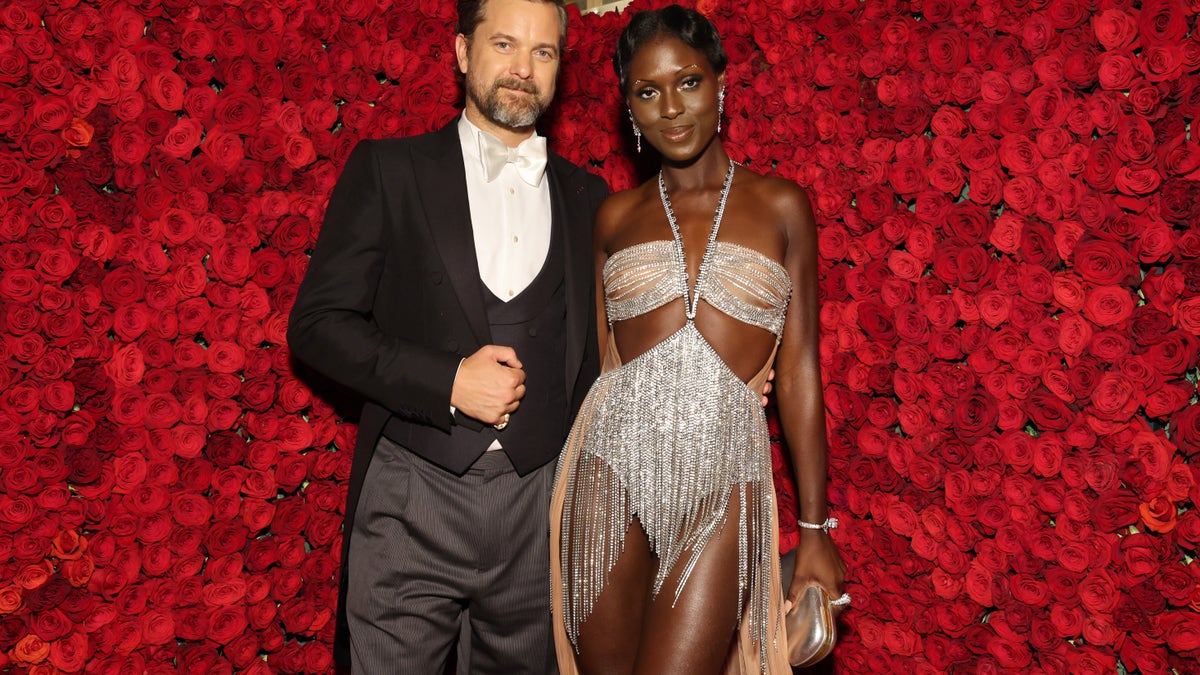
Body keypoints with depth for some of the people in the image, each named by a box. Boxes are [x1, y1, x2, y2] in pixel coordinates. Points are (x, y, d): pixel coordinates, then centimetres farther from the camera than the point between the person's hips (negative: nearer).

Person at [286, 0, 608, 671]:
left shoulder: (586, 196, 10)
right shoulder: (387, 169, 2)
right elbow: (317, 323, -3)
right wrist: (448, 381, -14)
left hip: (540, 502, 3)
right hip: (413, 497, -2)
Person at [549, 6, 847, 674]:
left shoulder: (780, 205, 6)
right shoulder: (617, 216, 10)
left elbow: (798, 370, 4)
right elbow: (600, 359, 13)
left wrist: (816, 528, 2)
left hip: (723, 477, -1)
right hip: (612, 466, 2)